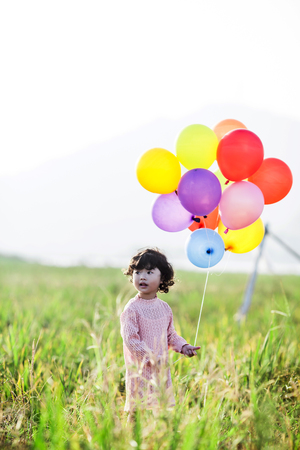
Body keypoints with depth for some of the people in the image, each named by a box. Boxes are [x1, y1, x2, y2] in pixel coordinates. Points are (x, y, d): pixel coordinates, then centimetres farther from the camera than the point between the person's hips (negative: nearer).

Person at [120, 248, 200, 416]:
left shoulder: (164, 308, 7)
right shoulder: (132, 309, -12)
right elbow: (131, 339, -16)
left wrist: (183, 346, 1)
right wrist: (151, 357, -21)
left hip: (162, 370, 6)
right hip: (140, 369, -6)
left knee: (164, 406, 10)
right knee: (138, 411, -5)